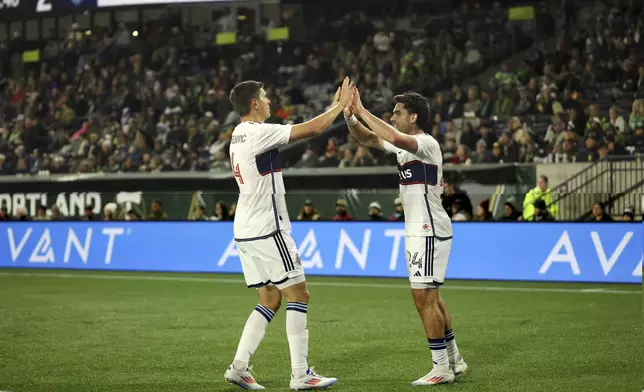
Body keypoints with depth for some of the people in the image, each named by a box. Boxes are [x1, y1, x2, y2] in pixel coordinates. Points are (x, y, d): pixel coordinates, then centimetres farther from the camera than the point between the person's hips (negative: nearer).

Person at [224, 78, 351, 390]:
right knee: (298, 295, -3)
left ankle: (239, 367, 6)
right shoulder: (259, 132, -14)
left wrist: (334, 108, 18)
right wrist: (340, 105, 3)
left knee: (270, 300, 13)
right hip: (267, 230, -9)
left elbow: (304, 131, 21)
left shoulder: (240, 134, 14)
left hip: (245, 232, 9)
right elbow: (312, 129, -12)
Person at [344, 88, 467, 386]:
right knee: (429, 297, 15)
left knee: (423, 296, -10)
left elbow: (394, 137, -35)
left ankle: (442, 367, -5)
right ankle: (454, 360, 23)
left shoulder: (426, 143, -16)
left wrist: (362, 111, -28)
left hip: (429, 230, -10)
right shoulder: (404, 144, 12)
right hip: (419, 230, 10)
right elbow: (368, 139, 18)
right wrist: (350, 116, 0)